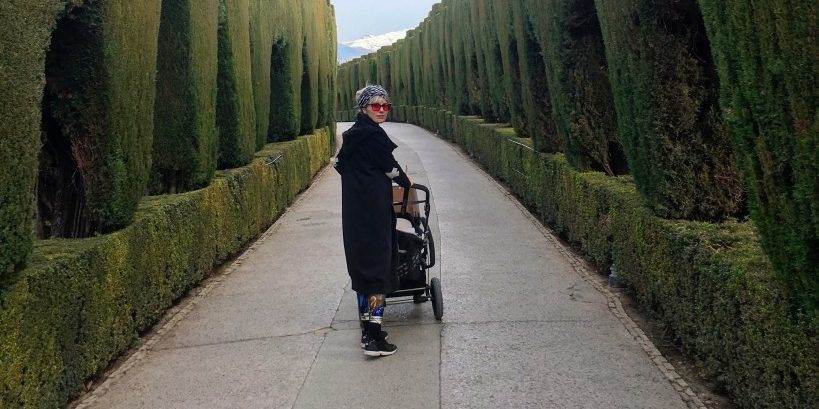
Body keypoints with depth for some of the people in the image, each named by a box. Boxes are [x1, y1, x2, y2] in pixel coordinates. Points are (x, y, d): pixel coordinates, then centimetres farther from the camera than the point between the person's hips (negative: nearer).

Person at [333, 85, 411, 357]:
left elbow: (339, 163, 25)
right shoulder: (373, 134, -13)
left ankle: (367, 326, 28)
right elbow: (391, 168, -6)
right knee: (379, 267, -7)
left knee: (361, 266, 16)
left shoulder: (353, 134, 14)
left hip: (355, 213, 10)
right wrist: (406, 182, 15)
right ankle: (373, 337, -7)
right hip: (373, 212, -10)